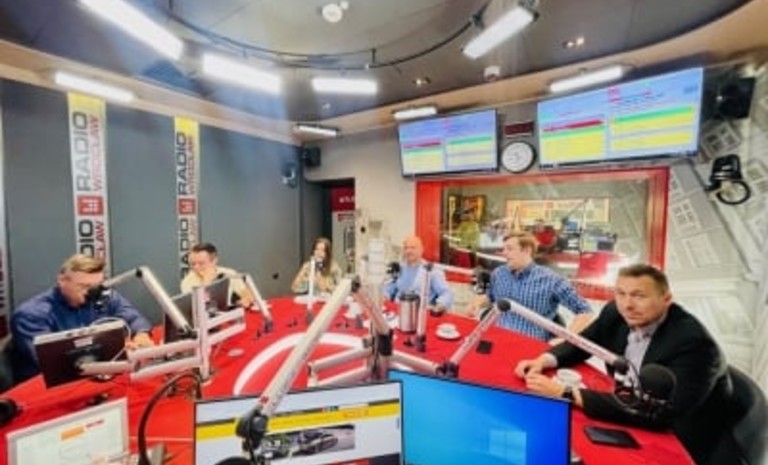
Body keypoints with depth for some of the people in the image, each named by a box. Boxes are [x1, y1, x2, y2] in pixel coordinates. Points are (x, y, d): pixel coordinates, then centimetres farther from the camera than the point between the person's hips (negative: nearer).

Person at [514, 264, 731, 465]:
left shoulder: (693, 343, -28)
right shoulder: (616, 313, -12)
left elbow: (654, 414, -34)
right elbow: (581, 343, 3)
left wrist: (566, 394, -37)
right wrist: (543, 361, -17)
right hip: (635, 423, 5)